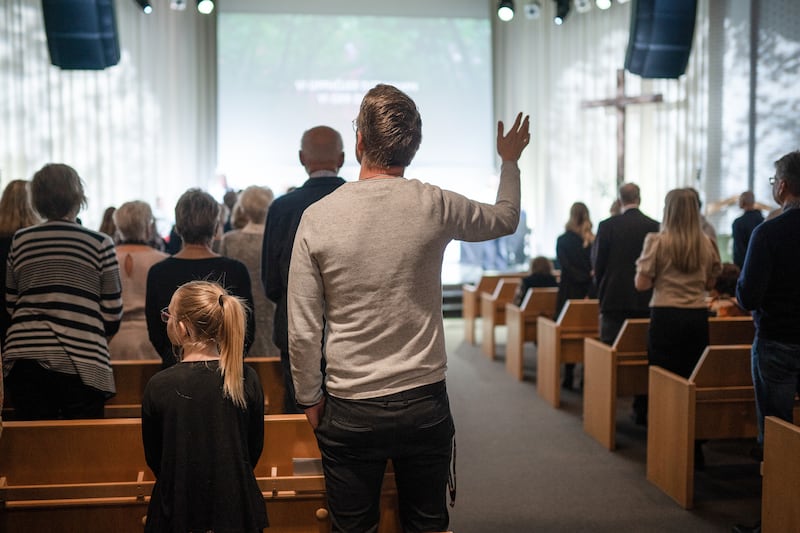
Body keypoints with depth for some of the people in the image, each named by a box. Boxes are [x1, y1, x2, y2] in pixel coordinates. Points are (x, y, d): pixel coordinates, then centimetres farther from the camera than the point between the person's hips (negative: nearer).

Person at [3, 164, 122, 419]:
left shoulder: (20, 241, 9)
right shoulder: (99, 243, -1)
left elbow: (11, 303, 18)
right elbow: (112, 312, 0)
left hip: (23, 356, 3)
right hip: (79, 361, -3)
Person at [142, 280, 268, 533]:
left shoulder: (158, 386, -11)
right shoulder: (247, 379, -7)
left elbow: (153, 458, 2)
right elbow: (255, 449, 4)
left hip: (179, 512, -1)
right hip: (237, 507, 2)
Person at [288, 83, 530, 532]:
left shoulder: (318, 218, -9)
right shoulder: (435, 207, -7)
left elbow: (303, 332, -7)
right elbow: (507, 218, 15)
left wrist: (310, 398, 8)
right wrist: (510, 160, 32)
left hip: (350, 412, -1)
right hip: (425, 403, 1)